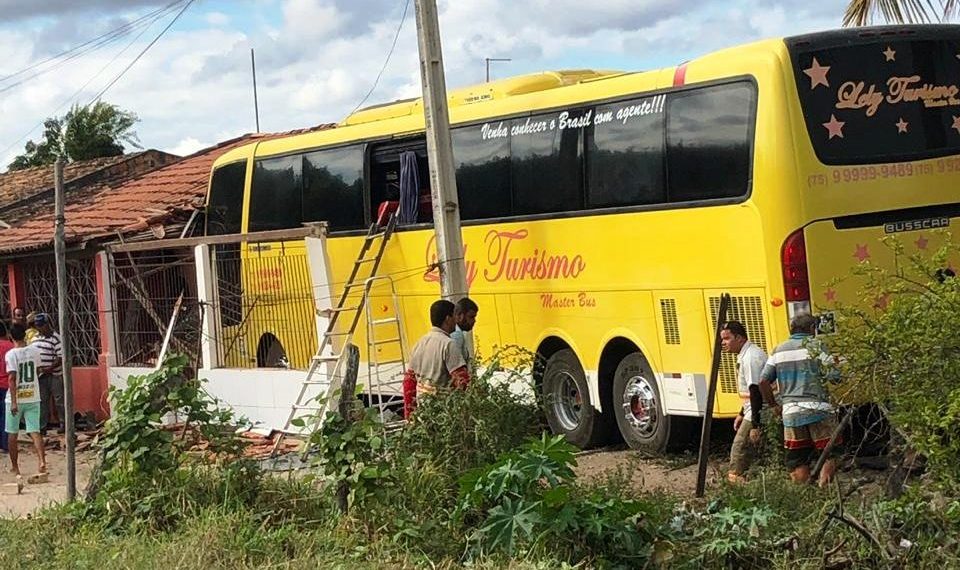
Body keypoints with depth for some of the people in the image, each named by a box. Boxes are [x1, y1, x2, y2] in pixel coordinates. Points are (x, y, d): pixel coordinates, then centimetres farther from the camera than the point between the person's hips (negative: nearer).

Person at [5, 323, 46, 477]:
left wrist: (13, 402, -18)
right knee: (35, 431, 0)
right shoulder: (34, 351, -1)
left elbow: (12, 378, -18)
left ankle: (15, 467, 17)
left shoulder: (10, 354, -13)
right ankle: (42, 461, -20)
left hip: (15, 399, -3)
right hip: (33, 398, 3)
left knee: (12, 434, 11)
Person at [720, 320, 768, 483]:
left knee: (739, 450, -9)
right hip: (752, 411, 10)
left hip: (757, 413, -10)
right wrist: (742, 414, 26)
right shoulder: (745, 355, 14)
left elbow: (756, 391, -23)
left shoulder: (750, 357, -18)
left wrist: (755, 425, -23)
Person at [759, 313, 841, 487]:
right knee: (829, 454, 5)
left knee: (797, 460, 9)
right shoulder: (815, 346, -2)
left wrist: (774, 405, 18)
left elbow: (763, 381, 7)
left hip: (791, 412, 4)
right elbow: (834, 376, -11)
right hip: (818, 408, -4)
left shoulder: (779, 351, 12)